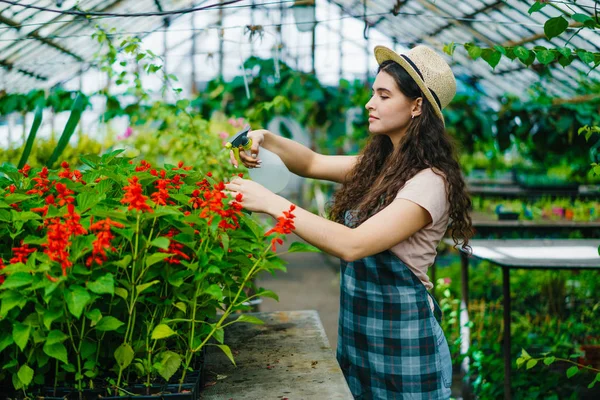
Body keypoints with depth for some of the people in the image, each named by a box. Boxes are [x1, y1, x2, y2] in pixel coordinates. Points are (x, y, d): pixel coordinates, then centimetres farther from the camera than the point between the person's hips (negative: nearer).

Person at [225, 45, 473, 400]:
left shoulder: (431, 182, -21)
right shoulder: (379, 165, 6)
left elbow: (351, 245, -29)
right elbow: (313, 164, 13)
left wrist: (271, 203, -27)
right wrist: (265, 139, -6)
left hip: (401, 340, -8)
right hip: (358, 331, 8)